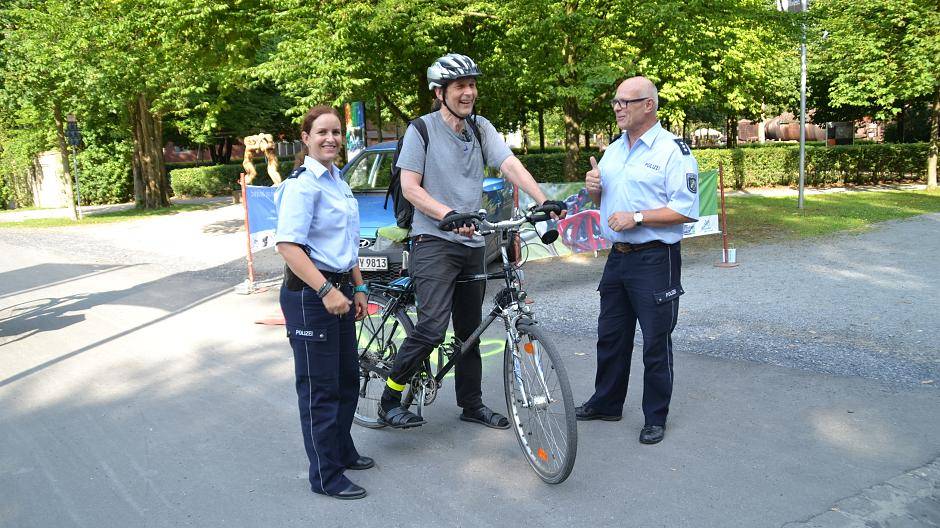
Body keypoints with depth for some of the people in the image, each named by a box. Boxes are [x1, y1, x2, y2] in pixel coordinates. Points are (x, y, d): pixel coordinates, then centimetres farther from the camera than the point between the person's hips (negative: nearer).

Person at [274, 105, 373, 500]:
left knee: (347, 378, 18)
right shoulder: (302, 184, -15)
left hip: (339, 290, 9)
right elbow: (288, 246, -23)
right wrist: (326, 291, -27)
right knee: (320, 387, 1)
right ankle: (326, 476, 14)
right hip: (309, 294, -9)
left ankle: (343, 451, 37)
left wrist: (358, 288, 18)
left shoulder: (338, 181, 13)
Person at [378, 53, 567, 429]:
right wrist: (449, 214, -26)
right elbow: (409, 187, -11)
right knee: (432, 329, -17)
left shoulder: (481, 128, 9)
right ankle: (390, 400, 2)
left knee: (469, 330, 14)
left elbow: (511, 165, -3)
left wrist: (544, 201, -19)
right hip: (434, 242, -6)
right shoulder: (422, 129, -5)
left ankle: (471, 404, 28)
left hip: (472, 243, 6)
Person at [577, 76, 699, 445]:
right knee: (610, 336, 16)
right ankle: (606, 403, 32)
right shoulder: (614, 149, 13)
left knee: (656, 343, 3)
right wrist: (594, 188, -1)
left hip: (655, 260, -7)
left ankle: (656, 418, 18)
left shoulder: (673, 150, -11)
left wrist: (637, 217, -22)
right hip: (618, 257, 7)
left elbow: (686, 210, -17)